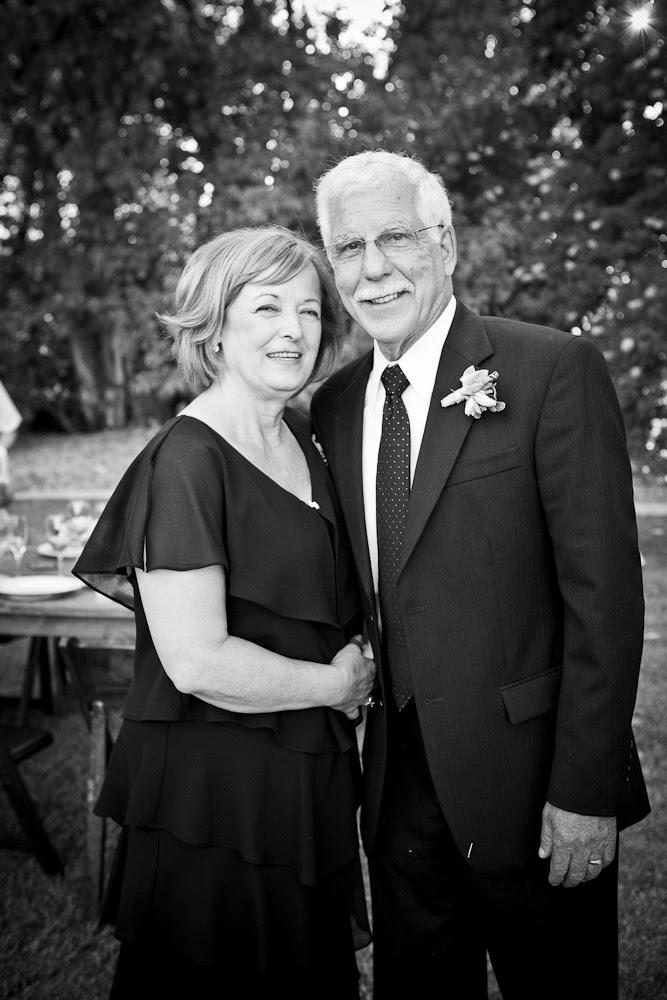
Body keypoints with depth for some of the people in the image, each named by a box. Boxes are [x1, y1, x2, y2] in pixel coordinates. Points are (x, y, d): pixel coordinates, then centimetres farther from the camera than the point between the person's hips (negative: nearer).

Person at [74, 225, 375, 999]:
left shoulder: (301, 440, 6)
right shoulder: (185, 460, -20)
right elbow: (197, 662, -24)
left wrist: (357, 658, 3)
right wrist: (335, 683, -12)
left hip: (310, 775, 8)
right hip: (214, 792, -8)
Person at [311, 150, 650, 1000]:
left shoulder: (555, 371, -12)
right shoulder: (333, 404, 6)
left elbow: (603, 589, -14)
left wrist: (586, 792, -15)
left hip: (527, 784, -5)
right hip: (396, 781, 5)